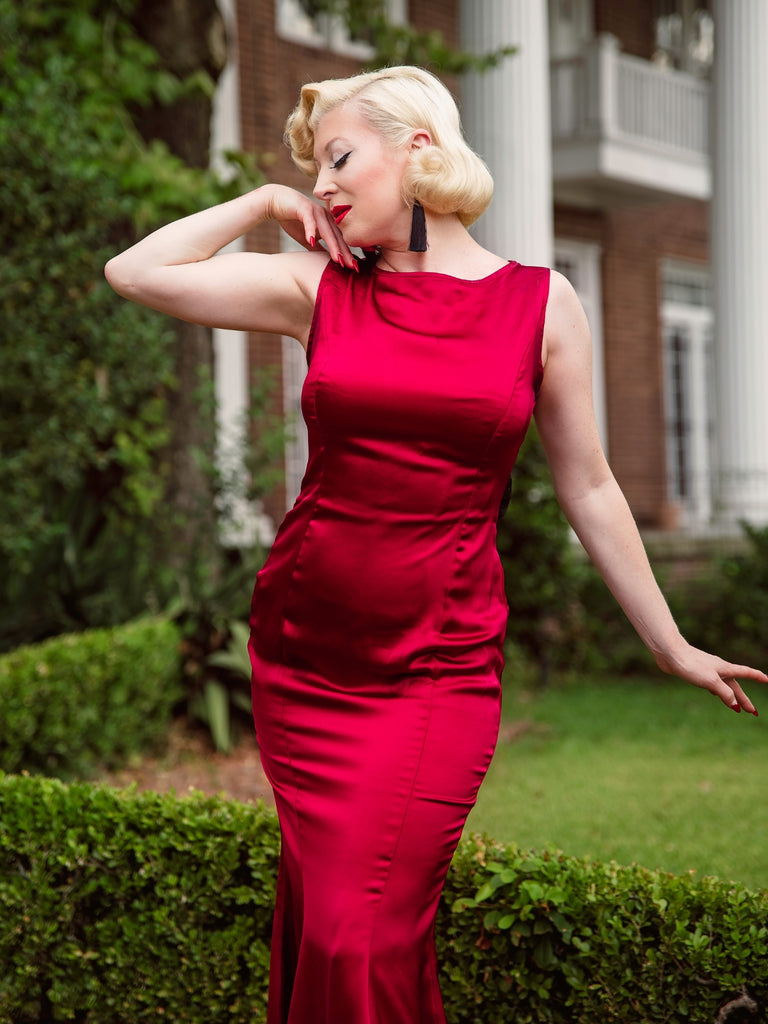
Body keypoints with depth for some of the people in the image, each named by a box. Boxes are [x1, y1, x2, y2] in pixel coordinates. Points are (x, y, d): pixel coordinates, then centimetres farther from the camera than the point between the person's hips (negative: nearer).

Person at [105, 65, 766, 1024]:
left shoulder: (541, 304, 2)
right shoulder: (319, 288, 6)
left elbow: (587, 488, 8)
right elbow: (135, 272, 3)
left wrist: (671, 646, 11)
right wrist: (265, 203, 6)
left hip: (439, 673, -2)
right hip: (300, 656, 3)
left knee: (359, 944, -10)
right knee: (316, 931, 6)